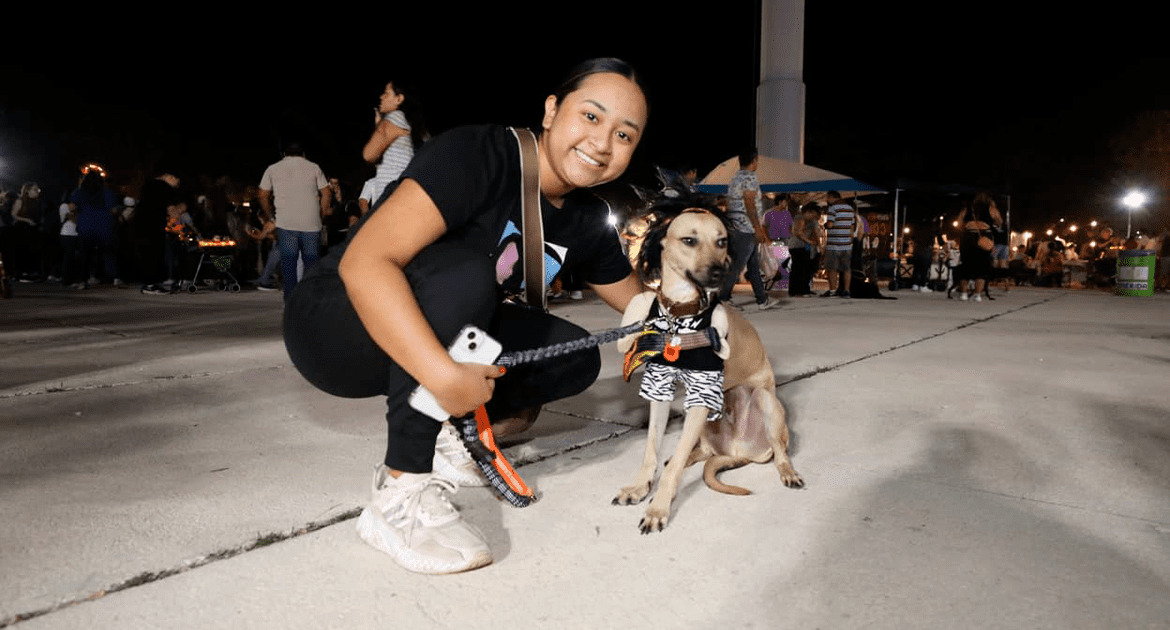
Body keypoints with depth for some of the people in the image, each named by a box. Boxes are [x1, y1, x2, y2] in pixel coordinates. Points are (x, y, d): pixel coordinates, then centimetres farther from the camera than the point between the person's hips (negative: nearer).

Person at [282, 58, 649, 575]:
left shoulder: (587, 222, -3)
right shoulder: (477, 154, -25)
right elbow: (364, 262, -37)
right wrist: (443, 375, -44)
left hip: (429, 338, 7)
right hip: (330, 325, -6)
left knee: (576, 357, -5)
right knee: (463, 274, -35)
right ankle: (402, 496, -25)